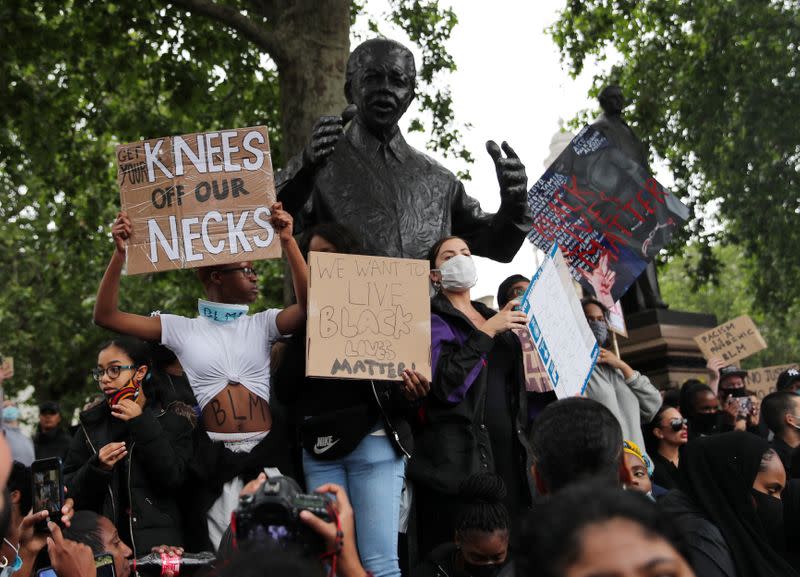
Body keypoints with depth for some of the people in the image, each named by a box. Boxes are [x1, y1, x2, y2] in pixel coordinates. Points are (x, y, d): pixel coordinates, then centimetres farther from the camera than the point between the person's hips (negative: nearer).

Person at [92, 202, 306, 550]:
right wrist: (120, 253, -10)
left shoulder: (262, 324, 9)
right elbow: (105, 316, 1)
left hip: (267, 451, 2)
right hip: (215, 455, -1)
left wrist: (288, 241, -14)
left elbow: (308, 306, -9)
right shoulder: (182, 329, 4)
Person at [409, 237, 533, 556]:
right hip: (460, 457, -6)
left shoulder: (495, 318, 22)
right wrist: (486, 331, -14)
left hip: (508, 451, 6)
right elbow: (444, 385, -15)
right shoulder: (433, 320, 2)